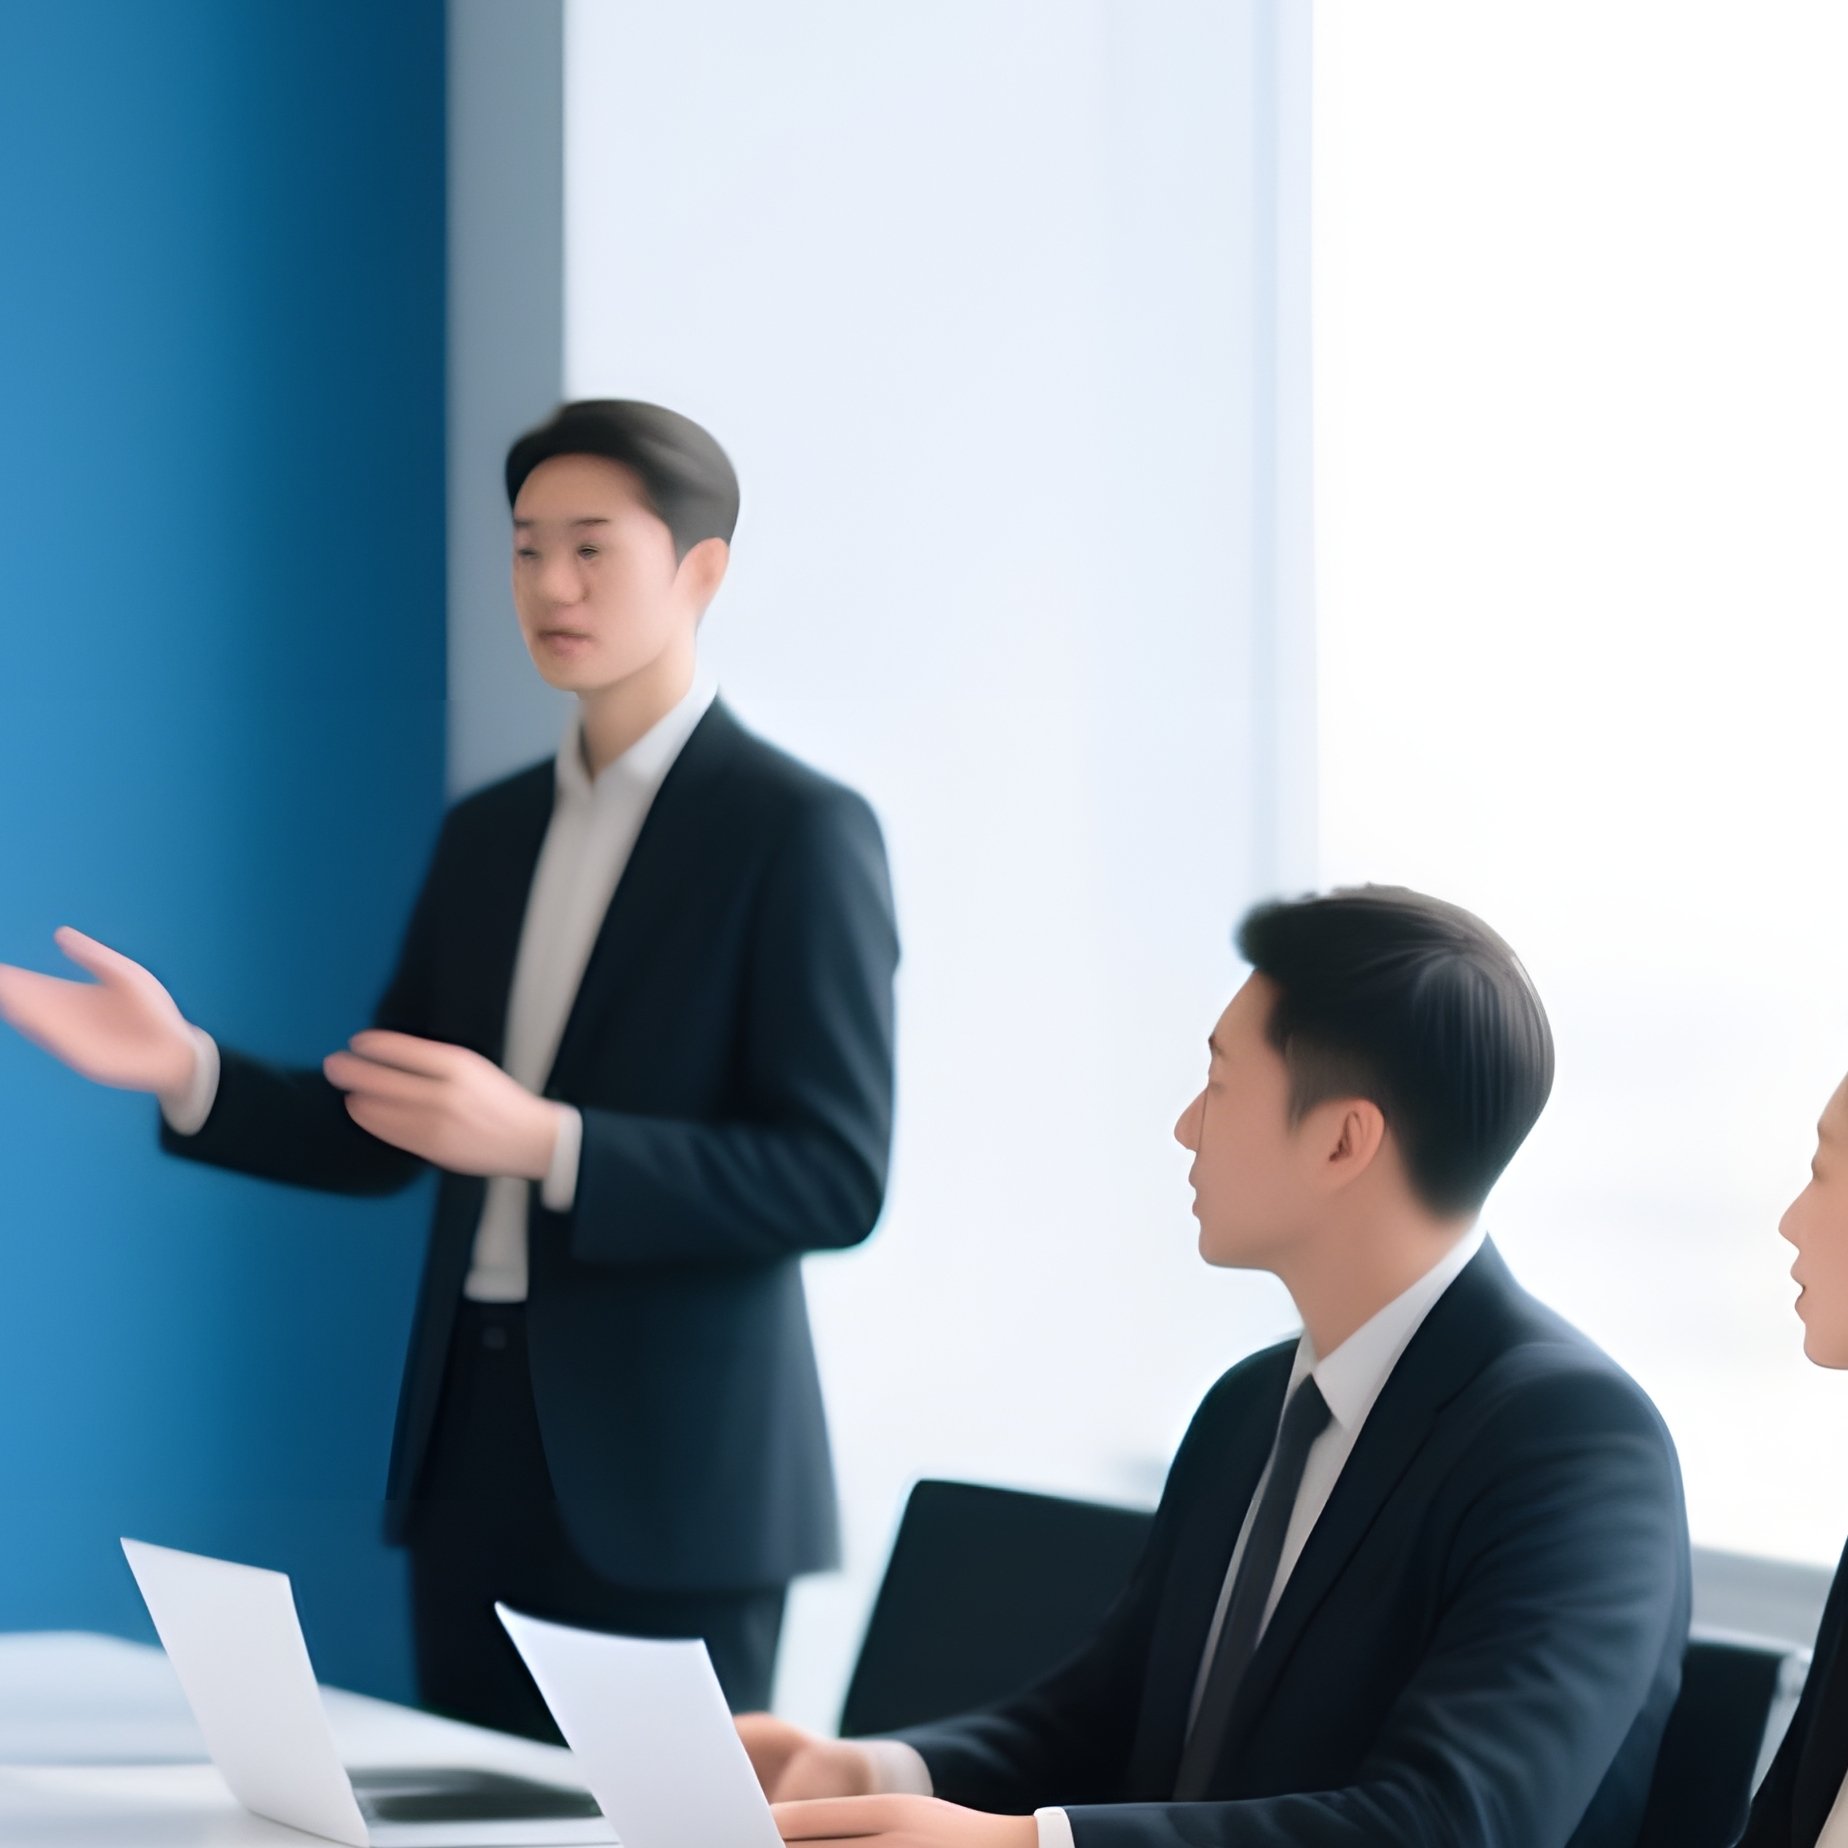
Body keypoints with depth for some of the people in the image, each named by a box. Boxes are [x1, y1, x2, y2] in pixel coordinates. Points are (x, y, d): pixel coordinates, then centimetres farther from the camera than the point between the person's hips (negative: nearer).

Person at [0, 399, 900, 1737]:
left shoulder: (801, 832, -7)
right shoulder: (489, 835, 15)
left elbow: (836, 1182, -14)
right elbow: (376, 1138, 16)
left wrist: (540, 1138, -24)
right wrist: (184, 1068, -2)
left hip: (662, 1476, -6)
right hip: (472, 1451, 7)